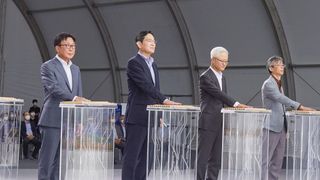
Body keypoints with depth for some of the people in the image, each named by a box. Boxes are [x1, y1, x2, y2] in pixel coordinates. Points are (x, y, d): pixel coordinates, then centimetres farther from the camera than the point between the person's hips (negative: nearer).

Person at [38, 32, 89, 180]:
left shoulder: (75, 69, 18)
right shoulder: (48, 67, -3)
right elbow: (54, 88, -19)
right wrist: (74, 98, -31)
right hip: (53, 120, -6)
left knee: (60, 161, 7)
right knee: (47, 159, -5)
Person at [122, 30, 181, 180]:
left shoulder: (153, 64, 18)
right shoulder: (134, 63, -9)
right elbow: (146, 86, -20)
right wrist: (164, 100, -26)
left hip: (150, 117, 8)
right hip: (137, 117, -8)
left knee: (145, 157, 8)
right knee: (132, 156, -6)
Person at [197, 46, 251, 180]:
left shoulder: (222, 78, 18)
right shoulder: (205, 77, -9)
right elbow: (218, 93, -17)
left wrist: (235, 106, 4)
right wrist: (236, 104, -21)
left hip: (219, 123, 8)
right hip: (208, 123, -8)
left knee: (216, 158, 8)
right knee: (203, 156, -6)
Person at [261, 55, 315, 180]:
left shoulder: (279, 84, 18)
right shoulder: (268, 84, -11)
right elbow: (281, 98, -22)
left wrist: (297, 108, 11)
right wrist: (300, 107, -26)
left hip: (281, 126, 9)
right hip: (271, 126, -9)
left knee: (278, 159, 10)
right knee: (266, 159, -8)